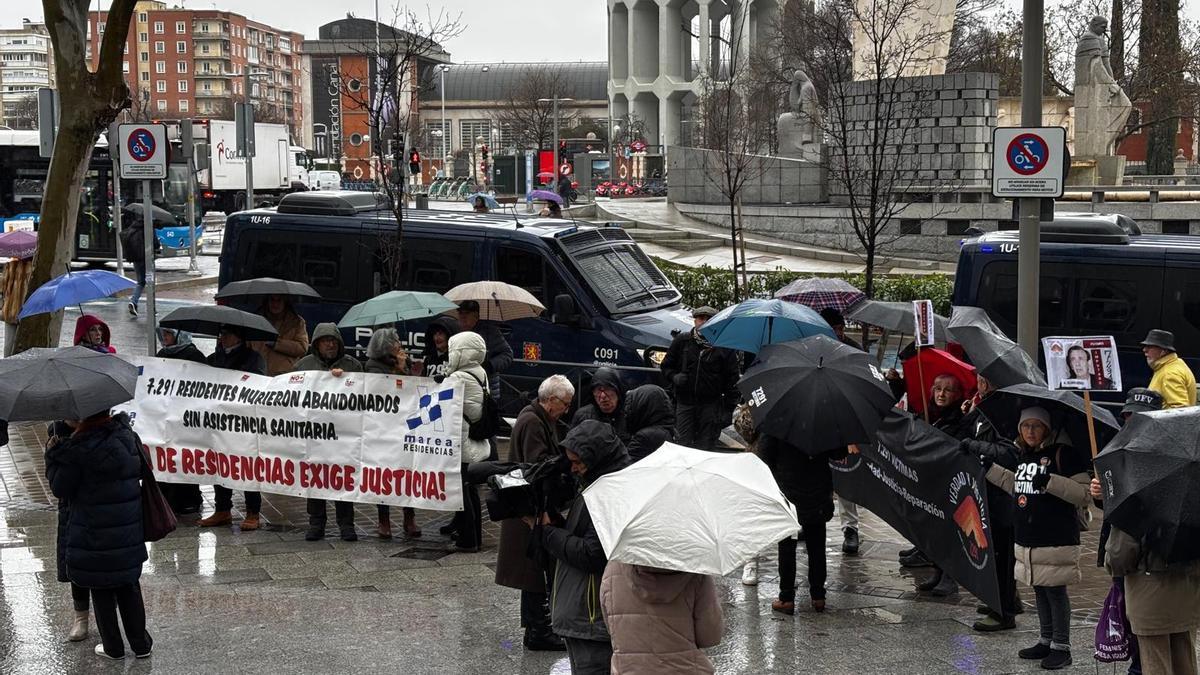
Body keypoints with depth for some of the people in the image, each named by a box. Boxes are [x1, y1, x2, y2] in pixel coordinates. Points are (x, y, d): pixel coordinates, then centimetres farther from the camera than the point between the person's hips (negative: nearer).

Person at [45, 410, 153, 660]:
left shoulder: (81, 447, -19)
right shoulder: (127, 435, -2)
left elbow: (60, 489, -11)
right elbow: (141, 469, 13)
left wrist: (53, 455, 1)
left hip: (94, 534, -5)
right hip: (129, 532, 5)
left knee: (101, 591, 10)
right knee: (129, 586, 17)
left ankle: (113, 647, 18)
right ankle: (140, 643, 23)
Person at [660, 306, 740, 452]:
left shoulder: (724, 346, 0)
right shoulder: (681, 341, 5)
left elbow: (732, 381, 1)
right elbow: (666, 366, 15)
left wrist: (728, 409, -4)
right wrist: (674, 377, -8)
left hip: (710, 405, -1)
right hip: (684, 403, 1)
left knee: (706, 447, 1)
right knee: (683, 445, -2)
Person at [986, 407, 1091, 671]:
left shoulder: (1063, 453, -12)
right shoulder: (1023, 454, 11)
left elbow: (1084, 493, -17)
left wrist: (1050, 481, -28)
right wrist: (990, 469, 23)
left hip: (1057, 538, -7)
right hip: (1027, 537, 7)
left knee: (1055, 590, 0)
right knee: (1040, 590, 15)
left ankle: (1061, 647, 9)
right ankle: (1046, 641, 27)